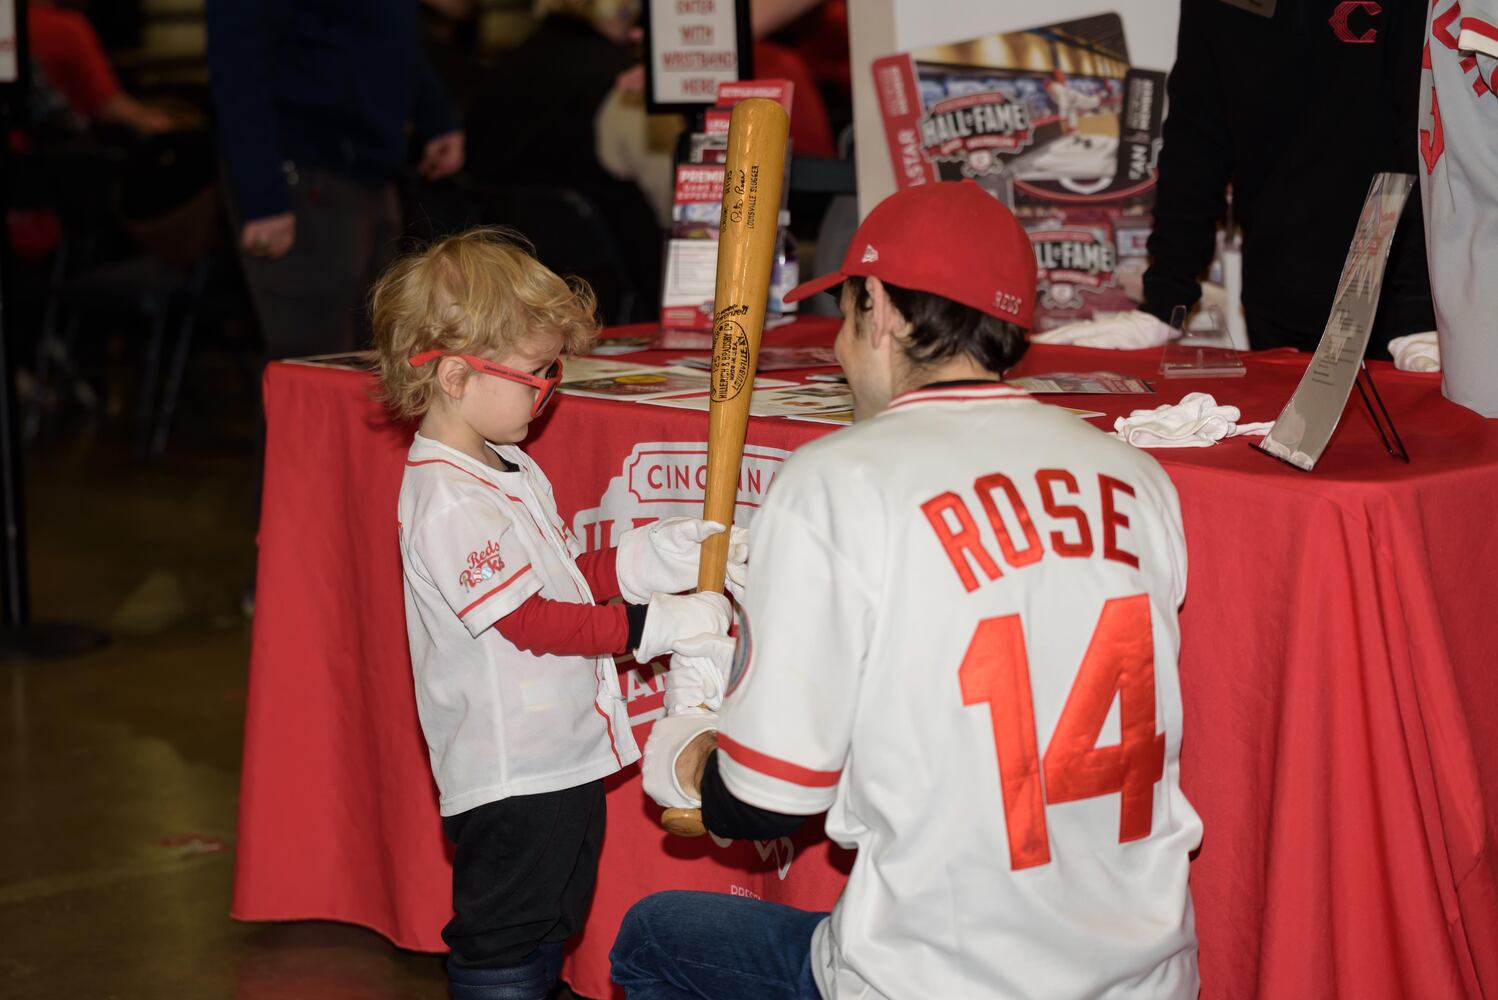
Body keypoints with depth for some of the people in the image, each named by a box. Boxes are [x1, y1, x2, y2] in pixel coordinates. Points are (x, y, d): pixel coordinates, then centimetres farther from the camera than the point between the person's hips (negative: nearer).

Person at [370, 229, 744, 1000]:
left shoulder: (510, 472, 11)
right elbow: (532, 621, -23)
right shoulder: (447, 504, -22)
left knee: (548, 933, 21)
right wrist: (657, 624, -23)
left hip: (562, 759, 10)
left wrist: (672, 553, 4)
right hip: (505, 782, -10)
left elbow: (571, 574, 17)